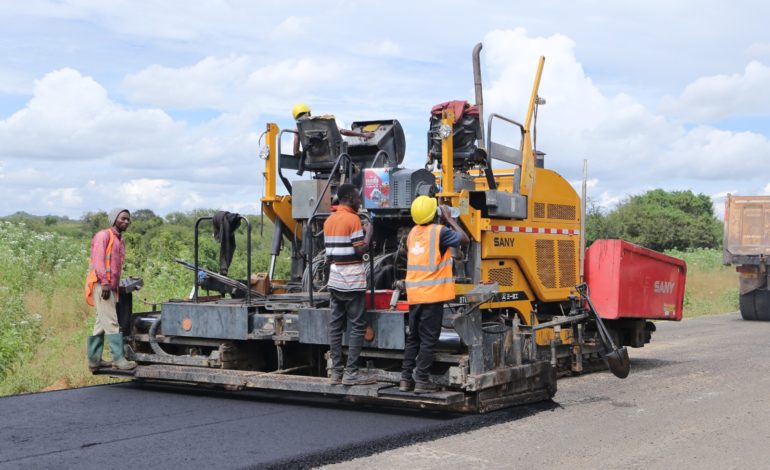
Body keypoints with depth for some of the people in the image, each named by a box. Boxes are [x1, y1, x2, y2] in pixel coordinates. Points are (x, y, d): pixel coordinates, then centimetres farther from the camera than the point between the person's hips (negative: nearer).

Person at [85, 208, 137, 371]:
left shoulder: (119, 240, 21)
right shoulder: (104, 235, -4)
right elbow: (98, 260, -14)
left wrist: (115, 286, 15)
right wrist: (104, 282, -21)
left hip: (111, 287, 9)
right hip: (101, 285, -9)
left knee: (101, 324, 10)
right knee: (111, 323, -13)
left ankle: (94, 360, 14)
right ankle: (118, 359, -16)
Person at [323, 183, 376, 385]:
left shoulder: (329, 221, 13)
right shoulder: (352, 219, -11)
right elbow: (361, 249, -14)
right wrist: (369, 232, -1)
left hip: (335, 278, 8)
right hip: (352, 279, -8)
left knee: (336, 325, 7)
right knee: (357, 326, -3)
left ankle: (336, 372, 8)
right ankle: (351, 373, -6)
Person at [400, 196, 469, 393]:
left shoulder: (413, 232, 10)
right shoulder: (439, 231, -10)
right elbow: (464, 239, -4)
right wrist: (449, 219, 6)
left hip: (414, 294, 6)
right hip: (432, 294, -6)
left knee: (413, 338, 13)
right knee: (428, 339, 0)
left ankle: (406, 379, 13)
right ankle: (422, 380, 0)